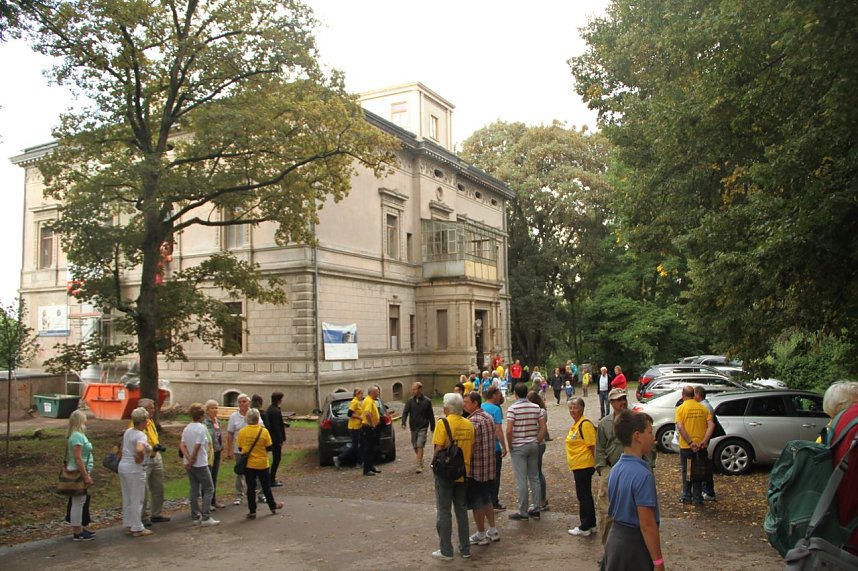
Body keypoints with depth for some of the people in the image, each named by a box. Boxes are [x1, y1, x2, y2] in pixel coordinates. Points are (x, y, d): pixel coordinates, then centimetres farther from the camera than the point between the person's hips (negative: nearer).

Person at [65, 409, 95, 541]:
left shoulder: (79, 434, 13)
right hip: (79, 473, -10)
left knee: (81, 502, 18)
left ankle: (80, 528, 28)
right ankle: (77, 533, 4)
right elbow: (77, 458, -24)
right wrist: (86, 476, -22)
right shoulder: (77, 436, -19)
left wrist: (88, 474, 22)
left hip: (81, 473, 10)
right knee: (78, 502, -3)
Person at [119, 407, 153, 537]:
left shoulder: (128, 432, 7)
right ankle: (137, 528, 10)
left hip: (123, 466, 9)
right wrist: (140, 459, -21)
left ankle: (127, 526, 26)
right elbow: (139, 449, -40)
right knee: (137, 500, 2)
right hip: (135, 470, -9)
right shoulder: (141, 435, -20)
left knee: (127, 499, 17)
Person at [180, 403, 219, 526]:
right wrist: (192, 460, -8)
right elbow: (197, 447, -19)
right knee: (209, 489, 2)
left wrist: (188, 459, -10)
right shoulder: (201, 428, -15)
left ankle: (195, 517, 17)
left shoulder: (187, 428, 6)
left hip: (189, 464, 7)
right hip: (200, 463, -7)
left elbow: (182, 445, -1)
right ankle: (206, 517, -2)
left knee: (194, 489, 14)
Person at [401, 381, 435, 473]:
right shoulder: (410, 401, 0)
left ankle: (419, 466, -9)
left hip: (423, 427, -4)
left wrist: (432, 427, 6)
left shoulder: (427, 401, -5)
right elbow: (405, 412, -5)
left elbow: (431, 415, 2)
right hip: (413, 427, 4)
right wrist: (403, 422, -22)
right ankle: (420, 461, 35)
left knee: (420, 446, -13)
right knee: (415, 446, 13)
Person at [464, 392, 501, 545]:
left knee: (476, 503, 4)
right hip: (489, 467, 9)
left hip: (475, 469, -9)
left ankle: (481, 535, 14)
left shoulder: (472, 421, -20)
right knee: (486, 499, 20)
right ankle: (493, 531, 26)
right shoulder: (489, 418, 9)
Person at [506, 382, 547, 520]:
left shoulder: (512, 408, -12)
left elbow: (509, 430, -18)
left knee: (521, 480, 1)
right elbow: (543, 427, 1)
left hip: (518, 447, -4)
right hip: (533, 446, 5)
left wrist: (510, 446, -5)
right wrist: (537, 442, 9)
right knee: (534, 478, 14)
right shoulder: (536, 407, 2)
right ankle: (536, 509, 19)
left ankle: (523, 512, 7)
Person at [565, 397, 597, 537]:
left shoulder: (585, 424, -17)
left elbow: (593, 445, -19)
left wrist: (596, 464, -17)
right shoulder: (575, 424, 12)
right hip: (577, 466, 10)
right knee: (585, 495, 17)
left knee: (583, 496, -1)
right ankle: (590, 524, 27)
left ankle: (585, 527, 7)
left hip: (584, 466, -10)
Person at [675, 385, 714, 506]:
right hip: (701, 446, 2)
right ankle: (697, 498, 13)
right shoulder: (703, 408, 3)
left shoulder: (681, 408, -7)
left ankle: (687, 496, 18)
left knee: (686, 471, 12)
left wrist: (690, 442, -19)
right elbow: (711, 425, -7)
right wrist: (704, 441, -13)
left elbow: (680, 428, -18)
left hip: (686, 446, -2)